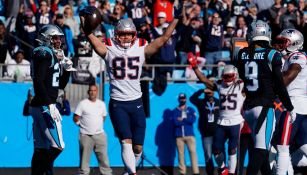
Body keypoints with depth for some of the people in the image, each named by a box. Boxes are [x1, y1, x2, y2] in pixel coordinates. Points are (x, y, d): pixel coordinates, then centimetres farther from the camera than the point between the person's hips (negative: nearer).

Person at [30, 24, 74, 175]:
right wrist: (50, 105, -25)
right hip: (44, 106, -10)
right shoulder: (44, 54, -10)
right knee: (57, 145, -12)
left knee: (41, 148, 9)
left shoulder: (54, 55, 19)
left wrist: (66, 70, 10)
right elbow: (38, 81, -21)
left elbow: (61, 85, 27)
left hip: (38, 106, 10)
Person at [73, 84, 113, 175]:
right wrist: (83, 125, 0)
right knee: (84, 157, -1)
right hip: (85, 136, -3)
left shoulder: (101, 104, 10)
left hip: (99, 134, 3)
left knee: (103, 156, -1)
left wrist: (98, 126, 13)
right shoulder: (82, 104, -2)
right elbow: (76, 118, 0)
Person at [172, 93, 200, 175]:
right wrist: (187, 120, -4)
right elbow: (175, 122, -6)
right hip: (179, 135, 0)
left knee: (193, 151, -11)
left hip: (190, 134, 0)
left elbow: (193, 120, -5)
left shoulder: (191, 110, 13)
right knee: (180, 153, -2)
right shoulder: (175, 111, 11)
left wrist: (181, 119, -4)